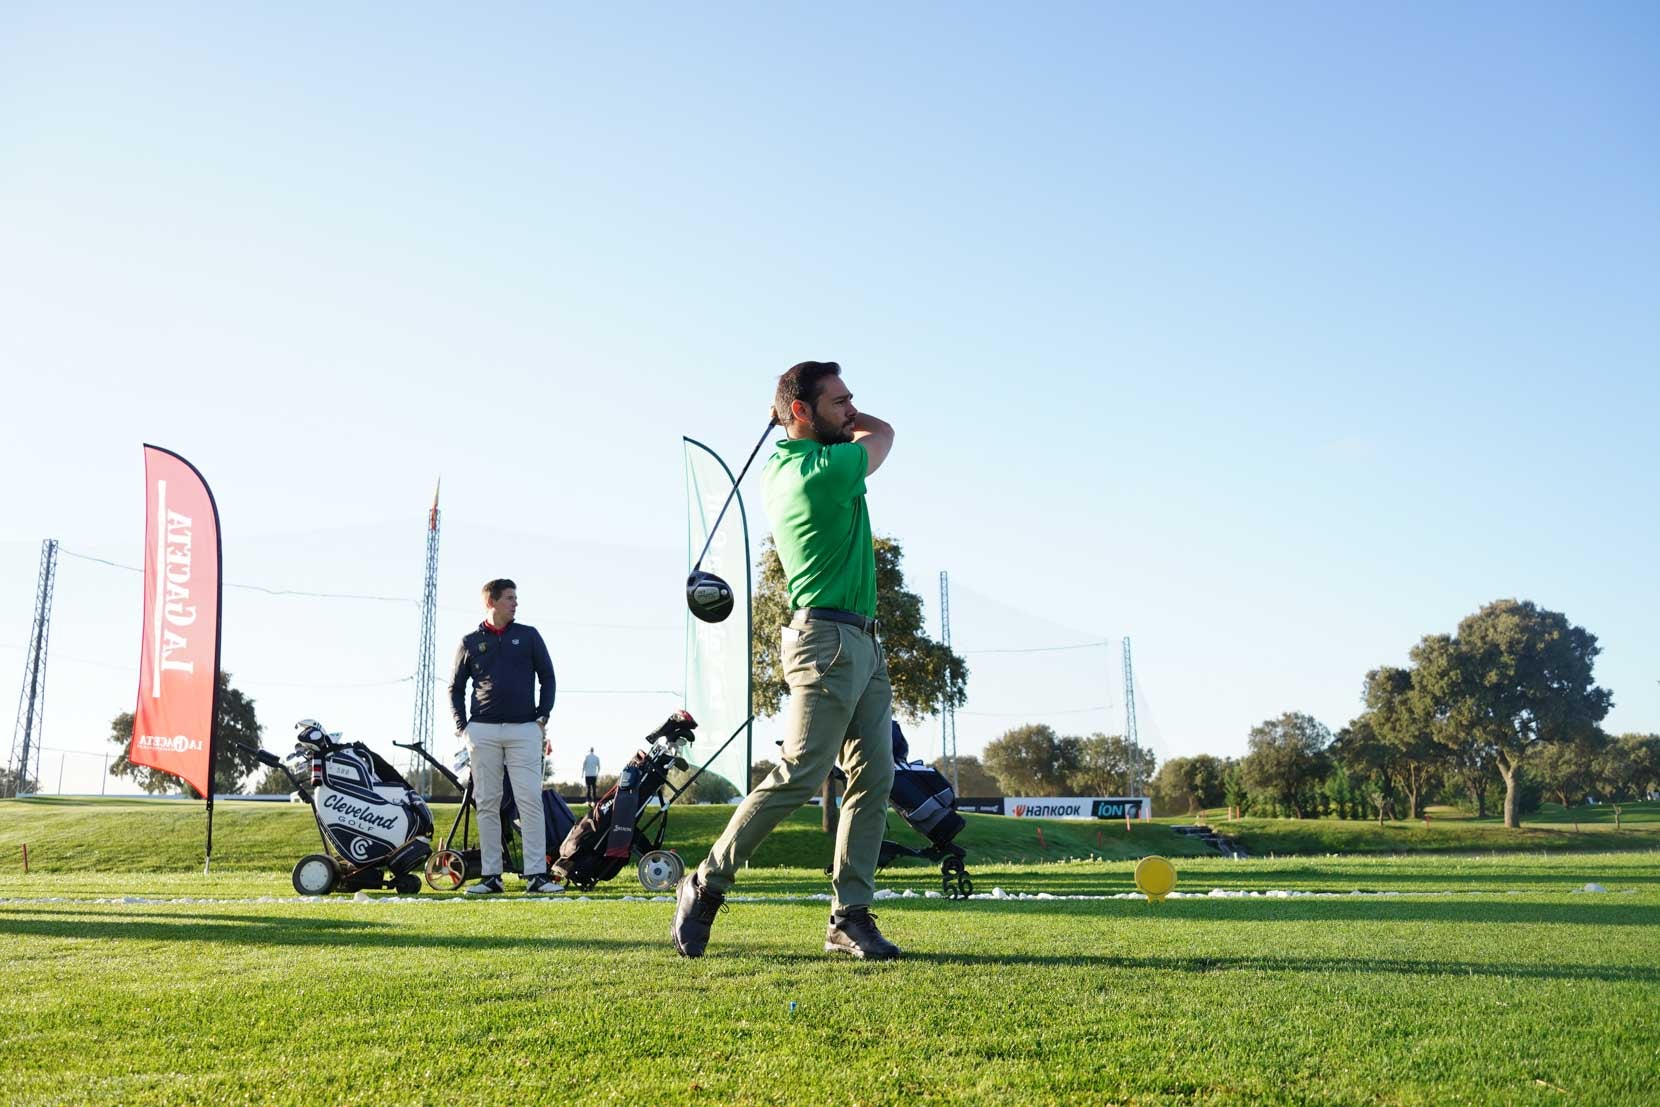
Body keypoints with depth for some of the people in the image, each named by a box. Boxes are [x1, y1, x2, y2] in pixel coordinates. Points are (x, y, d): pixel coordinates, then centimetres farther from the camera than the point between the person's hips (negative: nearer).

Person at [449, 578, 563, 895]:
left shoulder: (529, 636, 9)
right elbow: (456, 688, 15)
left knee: (530, 801, -8)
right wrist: (462, 726, 4)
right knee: (487, 804, 2)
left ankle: (536, 875, -9)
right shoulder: (470, 642, 10)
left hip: (524, 729, -1)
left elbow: (547, 677, 10)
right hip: (483, 731, 1)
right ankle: (491, 876, 6)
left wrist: (542, 718, 2)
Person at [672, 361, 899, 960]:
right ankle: (704, 886, 1)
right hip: (829, 639, -10)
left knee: (874, 779, 3)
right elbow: (883, 433, 5)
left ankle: (851, 915, 4)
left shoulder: (782, 467, 13)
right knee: (798, 776, -11)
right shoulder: (827, 470, -15)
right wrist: (846, 421, 16)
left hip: (865, 645, 10)